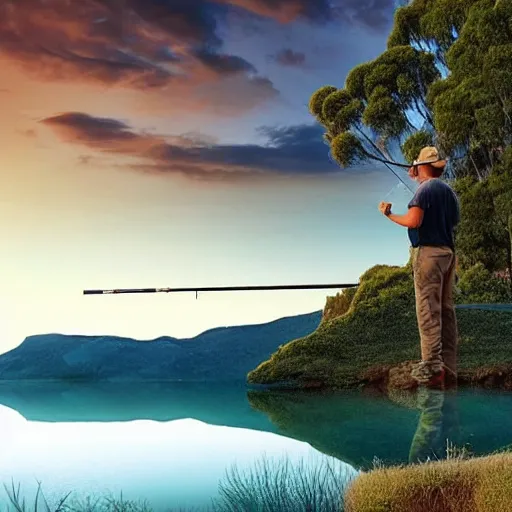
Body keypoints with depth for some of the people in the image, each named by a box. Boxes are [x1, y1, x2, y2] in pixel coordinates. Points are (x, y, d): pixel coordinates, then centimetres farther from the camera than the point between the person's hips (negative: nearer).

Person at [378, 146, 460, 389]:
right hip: (448, 251, 8)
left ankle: (432, 367, -14)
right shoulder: (448, 190, 16)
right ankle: (449, 369, 11)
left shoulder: (425, 189, -9)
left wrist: (389, 214, -4)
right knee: (447, 310, 8)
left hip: (428, 251, -8)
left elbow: (413, 221, -18)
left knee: (428, 310, -10)